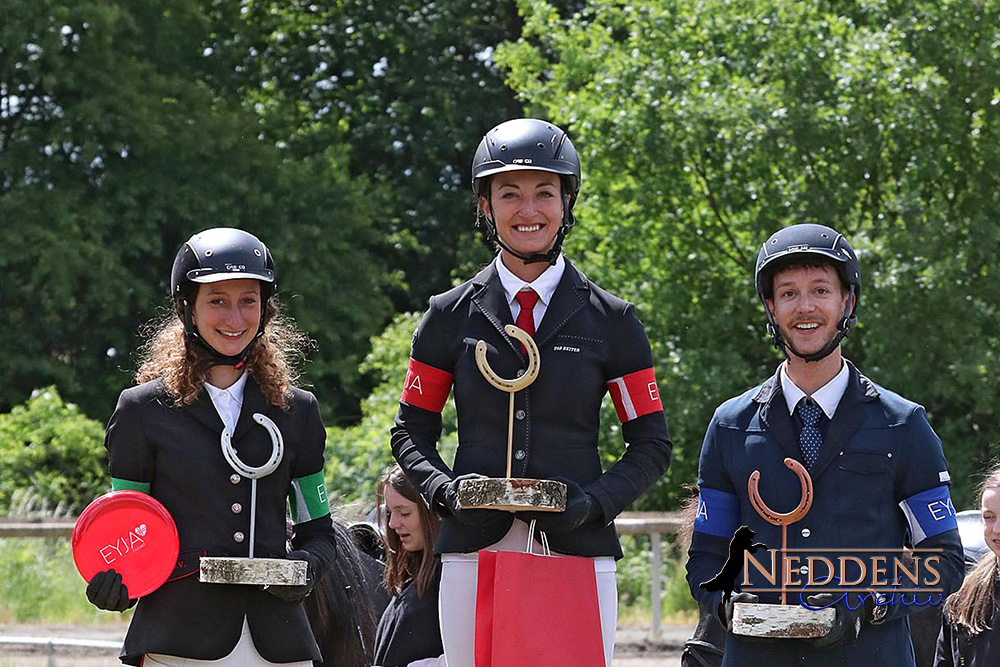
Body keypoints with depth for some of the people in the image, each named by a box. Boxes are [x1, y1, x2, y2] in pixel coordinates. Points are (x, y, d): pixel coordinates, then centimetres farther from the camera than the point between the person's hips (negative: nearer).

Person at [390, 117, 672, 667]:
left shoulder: (611, 321, 6)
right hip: (474, 550, 1)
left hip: (579, 550, -1)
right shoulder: (451, 317, 9)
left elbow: (652, 446, 9)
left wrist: (595, 501, -9)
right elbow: (411, 433, 14)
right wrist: (445, 489, -6)